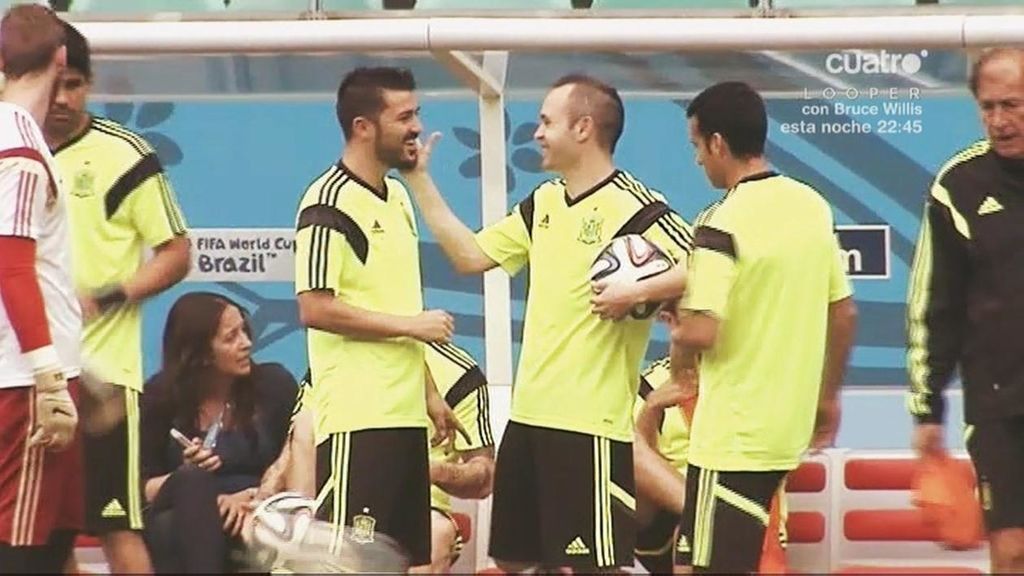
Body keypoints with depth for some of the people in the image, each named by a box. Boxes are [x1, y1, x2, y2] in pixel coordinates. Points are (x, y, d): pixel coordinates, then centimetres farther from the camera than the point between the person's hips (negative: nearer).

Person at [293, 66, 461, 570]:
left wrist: (429, 393, 21)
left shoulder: (397, 197, 16)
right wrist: (410, 324, -16)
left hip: (403, 412, 9)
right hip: (357, 416, -9)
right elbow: (314, 308, -18)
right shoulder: (329, 203, -12)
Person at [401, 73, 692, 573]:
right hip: (530, 414, 9)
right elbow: (470, 256, 17)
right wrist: (419, 180, 16)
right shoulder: (543, 204, 13)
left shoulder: (634, 207, -13)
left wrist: (635, 292, -26)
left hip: (591, 422, -9)